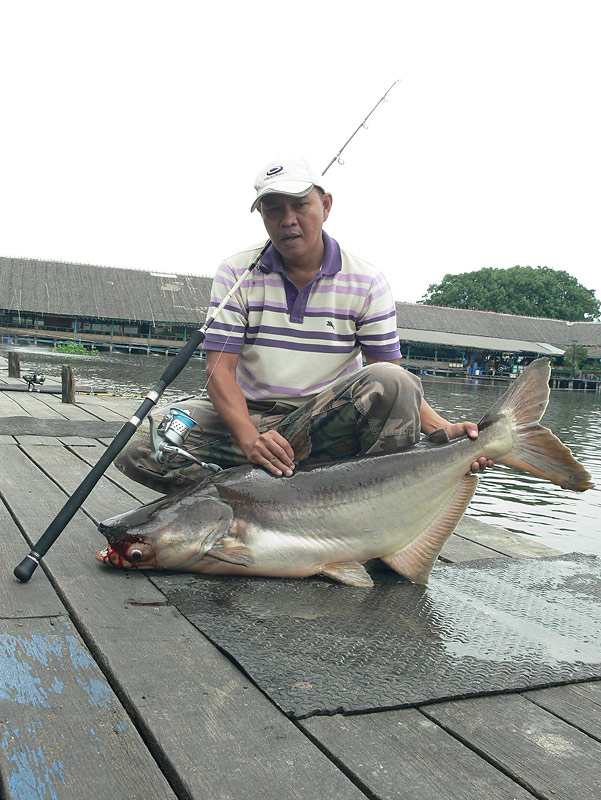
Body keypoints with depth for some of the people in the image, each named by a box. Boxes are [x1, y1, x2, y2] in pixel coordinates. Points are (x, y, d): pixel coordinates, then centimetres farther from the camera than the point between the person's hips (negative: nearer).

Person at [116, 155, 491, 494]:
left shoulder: (366, 281, -1)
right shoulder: (236, 274, -1)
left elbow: (392, 378, -3)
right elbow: (219, 368, -8)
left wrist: (444, 430, -22)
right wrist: (249, 438, -27)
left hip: (329, 425, -1)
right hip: (248, 416, 1)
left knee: (390, 383, -32)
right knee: (138, 446, -21)